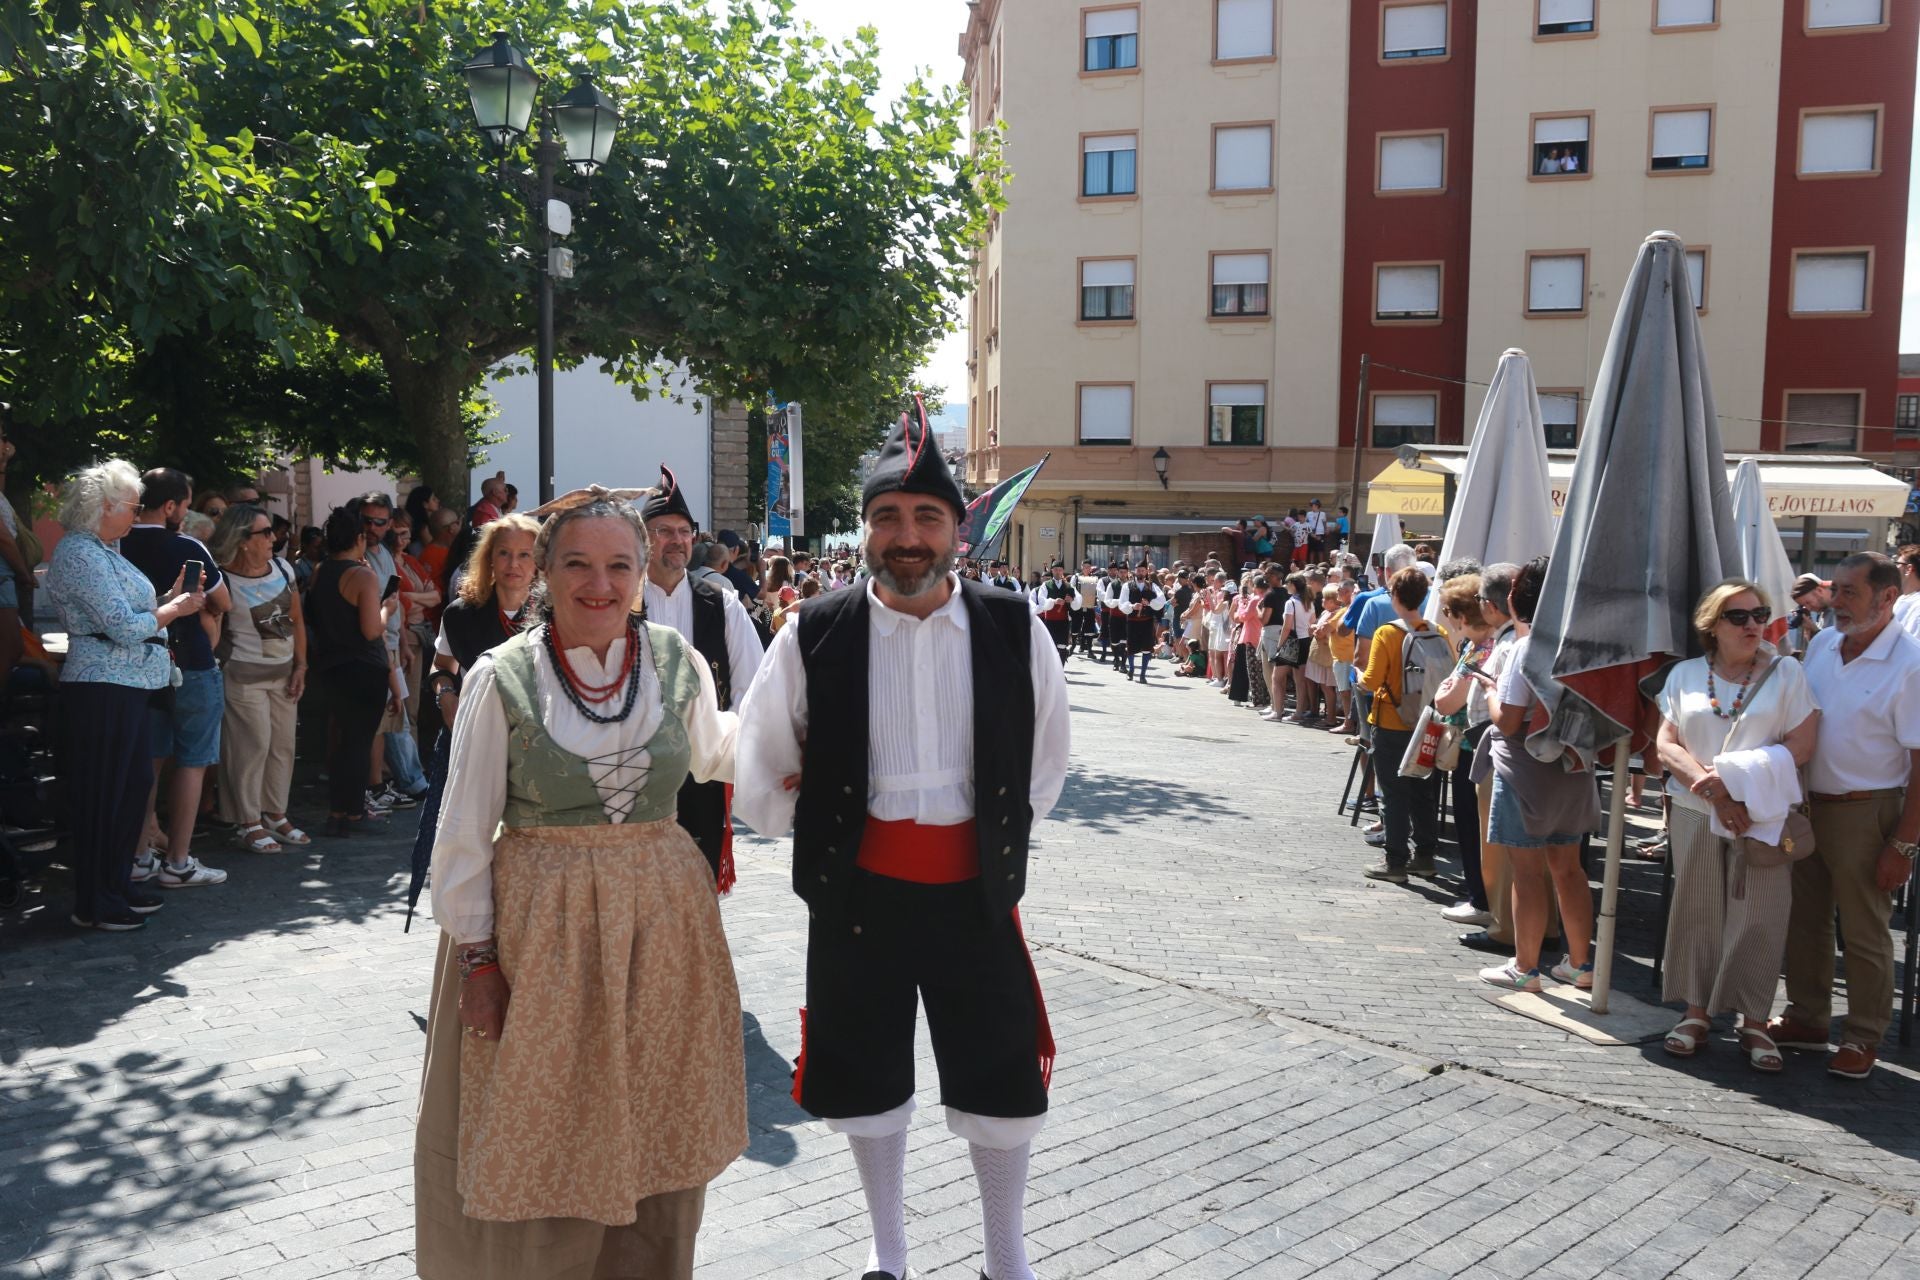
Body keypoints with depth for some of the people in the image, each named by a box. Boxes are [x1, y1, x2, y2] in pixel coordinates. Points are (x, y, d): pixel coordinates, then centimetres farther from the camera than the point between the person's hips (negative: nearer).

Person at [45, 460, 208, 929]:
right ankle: (94, 904, 7)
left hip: (128, 687, 10)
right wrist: (176, 608, -7)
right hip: (102, 690, -10)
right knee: (102, 794, -2)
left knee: (132, 786, 15)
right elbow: (124, 626, -20)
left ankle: (117, 885, 25)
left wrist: (171, 596, 7)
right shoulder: (80, 554, -15)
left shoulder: (102, 551, 17)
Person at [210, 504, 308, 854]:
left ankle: (276, 814, 22)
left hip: (284, 673, 6)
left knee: (284, 744, 10)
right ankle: (248, 824, 5)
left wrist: (300, 666, 5)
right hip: (245, 675, -6)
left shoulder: (282, 568, 4)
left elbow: (297, 621, 10)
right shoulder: (224, 581, -14)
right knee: (254, 745, -5)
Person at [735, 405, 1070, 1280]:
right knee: (869, 1079, 15)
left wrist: (998, 839, 7)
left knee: (1001, 1083, 11)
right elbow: (759, 779, 4)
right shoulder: (814, 638, -6)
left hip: (975, 894, 1)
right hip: (858, 896, 0)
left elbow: (1046, 761, 11)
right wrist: (831, 834, 2)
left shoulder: (1014, 632, -4)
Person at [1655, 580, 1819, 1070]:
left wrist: (1730, 775, -14)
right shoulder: (1685, 675, 8)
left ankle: (1755, 1023, 9)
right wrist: (1711, 787, -13)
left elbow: (1800, 747, -5)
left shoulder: (1786, 674, 3)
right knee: (1697, 913, 5)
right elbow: (1667, 746, 2)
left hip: (1764, 817, -1)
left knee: (1759, 919, -2)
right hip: (1696, 814, 2)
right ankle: (1696, 1012, 15)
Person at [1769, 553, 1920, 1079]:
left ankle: (1863, 1038, 18)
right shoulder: (1820, 645, 5)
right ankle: (1808, 1019, 30)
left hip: (1865, 813, -6)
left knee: (1864, 932, 5)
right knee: (1804, 918, 15)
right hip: (1806, 805, 6)